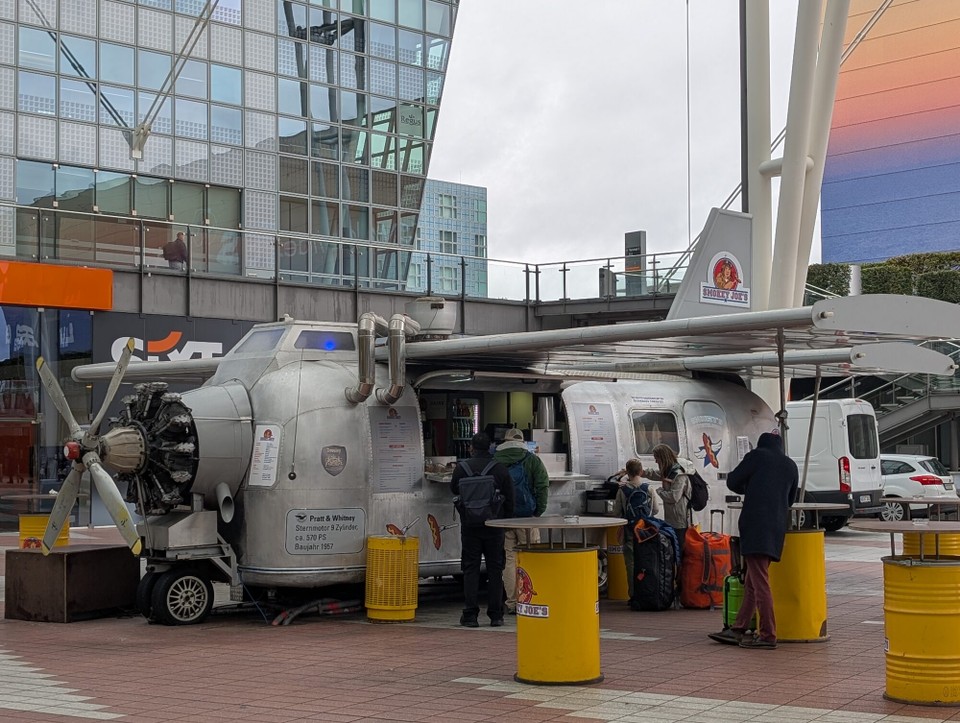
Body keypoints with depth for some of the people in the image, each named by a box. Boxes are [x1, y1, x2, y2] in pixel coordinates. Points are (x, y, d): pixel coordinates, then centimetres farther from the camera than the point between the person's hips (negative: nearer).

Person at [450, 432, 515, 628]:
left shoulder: (462, 468, -5)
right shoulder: (500, 469, -2)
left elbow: (454, 489, 13)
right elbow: (510, 499, 1)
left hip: (470, 526, -1)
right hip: (494, 526, 1)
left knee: (471, 569, 5)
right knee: (495, 569, 7)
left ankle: (470, 615, 1)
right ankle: (495, 615, 8)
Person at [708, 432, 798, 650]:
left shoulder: (757, 455, 2)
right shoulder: (790, 465, 18)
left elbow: (732, 481, 5)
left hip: (756, 524, -7)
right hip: (777, 527, 7)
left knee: (759, 582, -7)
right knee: (752, 582, 13)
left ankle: (768, 635, -10)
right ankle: (738, 630, 17)